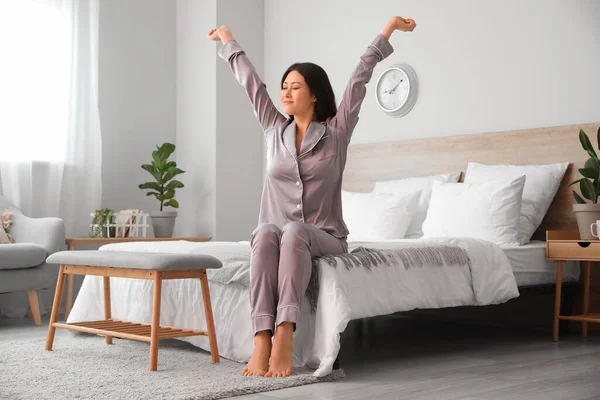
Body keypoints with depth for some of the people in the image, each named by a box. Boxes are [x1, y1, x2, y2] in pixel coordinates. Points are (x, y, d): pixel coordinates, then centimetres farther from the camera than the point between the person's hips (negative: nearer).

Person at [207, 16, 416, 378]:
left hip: (323, 238, -2)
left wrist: (388, 29, 1)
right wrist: (227, 40, 29)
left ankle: (284, 338, -48)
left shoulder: (337, 132, 2)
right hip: (279, 236, 2)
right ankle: (262, 341, -45)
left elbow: (360, 78, 1)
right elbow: (251, 82, 19)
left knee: (294, 233, -37)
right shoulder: (274, 130, 10)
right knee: (265, 234, -34)